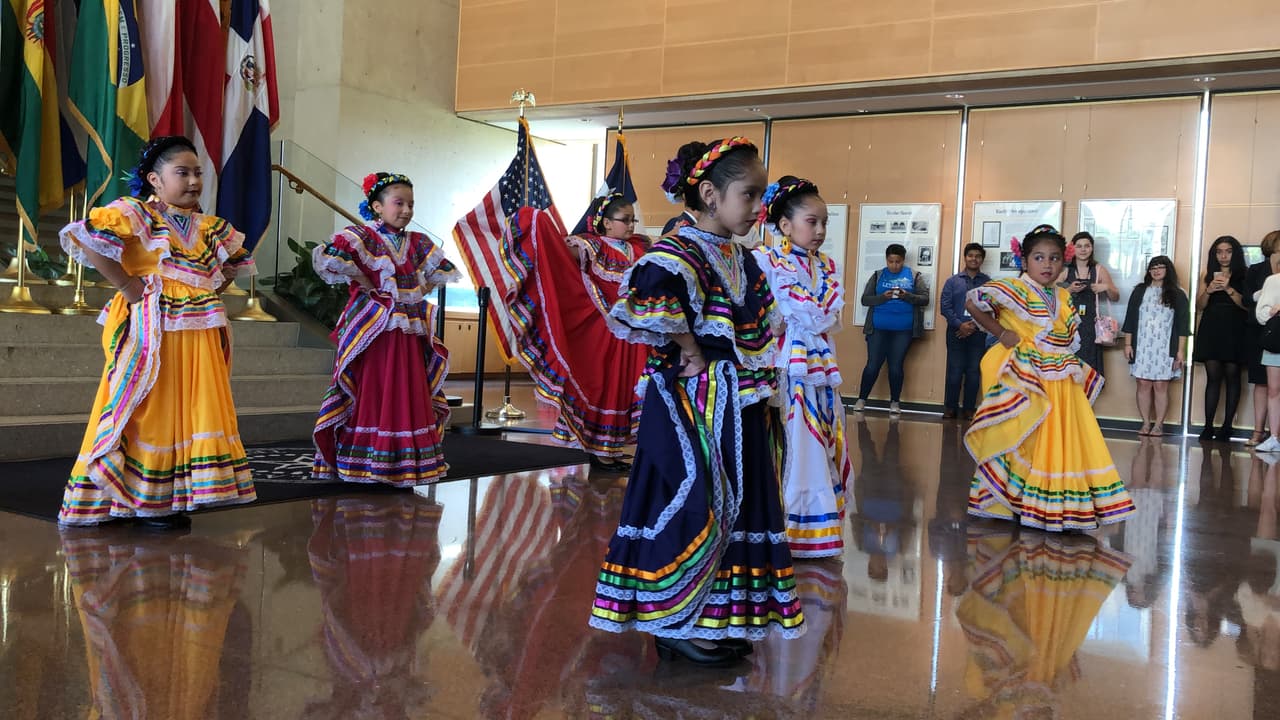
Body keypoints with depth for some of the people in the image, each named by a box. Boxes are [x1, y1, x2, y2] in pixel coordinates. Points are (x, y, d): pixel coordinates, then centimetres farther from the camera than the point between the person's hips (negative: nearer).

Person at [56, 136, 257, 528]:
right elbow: (81, 237, -18)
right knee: (150, 413, -4)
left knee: (196, 413, 5)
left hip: (200, 335, 6)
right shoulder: (135, 214, -4)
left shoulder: (211, 227, 14)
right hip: (152, 332, -6)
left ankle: (171, 500, 14)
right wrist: (125, 283, -17)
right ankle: (143, 501, 4)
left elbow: (239, 261, 31)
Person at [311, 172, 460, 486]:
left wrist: (423, 291, 9)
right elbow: (327, 257, -22)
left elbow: (444, 270, 23)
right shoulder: (363, 236, -7)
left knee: (408, 396, 9)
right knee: (372, 395, -3)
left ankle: (403, 463, 18)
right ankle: (363, 463, 6)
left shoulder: (417, 243, 12)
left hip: (409, 331, 6)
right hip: (374, 329, -6)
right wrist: (360, 279, -15)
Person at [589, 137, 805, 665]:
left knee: (734, 508, 13)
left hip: (739, 410, 9)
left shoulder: (743, 261, 11)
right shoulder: (679, 253, -16)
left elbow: (760, 329, 22)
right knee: (693, 506, -4)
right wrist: (687, 350, -25)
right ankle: (677, 625, 10)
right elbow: (649, 299, -37)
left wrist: (761, 392, 11)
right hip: (693, 407, -9)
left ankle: (720, 615, 25)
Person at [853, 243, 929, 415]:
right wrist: (883, 297, -16)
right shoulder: (877, 276, 7)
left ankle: (895, 402, 14)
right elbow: (865, 299, 2)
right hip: (878, 328, 0)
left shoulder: (914, 276, 6)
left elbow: (925, 299, 0)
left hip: (903, 330, 0)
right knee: (873, 365, 0)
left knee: (896, 366, 3)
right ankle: (861, 399, 9)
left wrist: (907, 296, -17)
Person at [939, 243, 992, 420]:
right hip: (956, 332, 0)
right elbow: (944, 306, 1)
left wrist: (974, 326, -12)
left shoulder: (988, 283, 6)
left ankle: (969, 409, 10)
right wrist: (960, 324, -11)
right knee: (954, 371, -1)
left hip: (978, 333, 0)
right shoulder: (953, 281, 9)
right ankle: (950, 408, 8)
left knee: (974, 372, 2)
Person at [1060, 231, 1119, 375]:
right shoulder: (1064, 269, 4)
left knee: (1088, 367, -3)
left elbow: (1115, 297, 13)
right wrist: (1069, 290, -14)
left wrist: (1107, 287, -6)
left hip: (1089, 325, 1)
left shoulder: (1099, 270, 7)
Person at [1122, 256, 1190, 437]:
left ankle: (1158, 424, 5)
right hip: (1142, 347, 2)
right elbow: (1130, 320, 8)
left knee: (1160, 386, -2)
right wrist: (1128, 344, 3)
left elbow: (1182, 325, 2)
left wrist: (1181, 350, -3)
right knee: (1143, 384, 1)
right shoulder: (1140, 291, 9)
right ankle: (1146, 423, 8)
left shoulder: (1177, 295, 4)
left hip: (1164, 349, -2)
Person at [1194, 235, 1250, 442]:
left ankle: (1226, 426, -1)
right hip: (1211, 330, 3)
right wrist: (1209, 290, -7)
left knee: (1232, 376, -3)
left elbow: (1246, 304, -6)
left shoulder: (1244, 275, 4)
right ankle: (1208, 427, -1)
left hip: (1234, 331, -3)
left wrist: (1229, 289, -17)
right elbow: (1199, 306, 10)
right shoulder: (1209, 275, 14)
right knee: (1213, 376, 0)